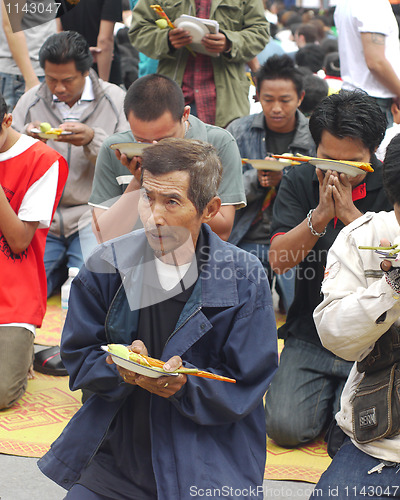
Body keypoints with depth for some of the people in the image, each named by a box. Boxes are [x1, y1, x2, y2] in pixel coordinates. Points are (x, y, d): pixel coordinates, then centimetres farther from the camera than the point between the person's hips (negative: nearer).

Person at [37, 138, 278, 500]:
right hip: (118, 453, 2)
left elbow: (246, 386, -7)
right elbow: (79, 355, 3)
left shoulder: (245, 279, -9)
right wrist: (122, 367, -19)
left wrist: (186, 383, -25)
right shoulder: (106, 265, -2)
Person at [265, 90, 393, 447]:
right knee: (286, 428, -14)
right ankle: (328, 393, 17)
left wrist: (351, 214, -22)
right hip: (310, 334, 2)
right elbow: (278, 259, -7)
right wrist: (321, 215, -21)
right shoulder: (299, 182, 1)